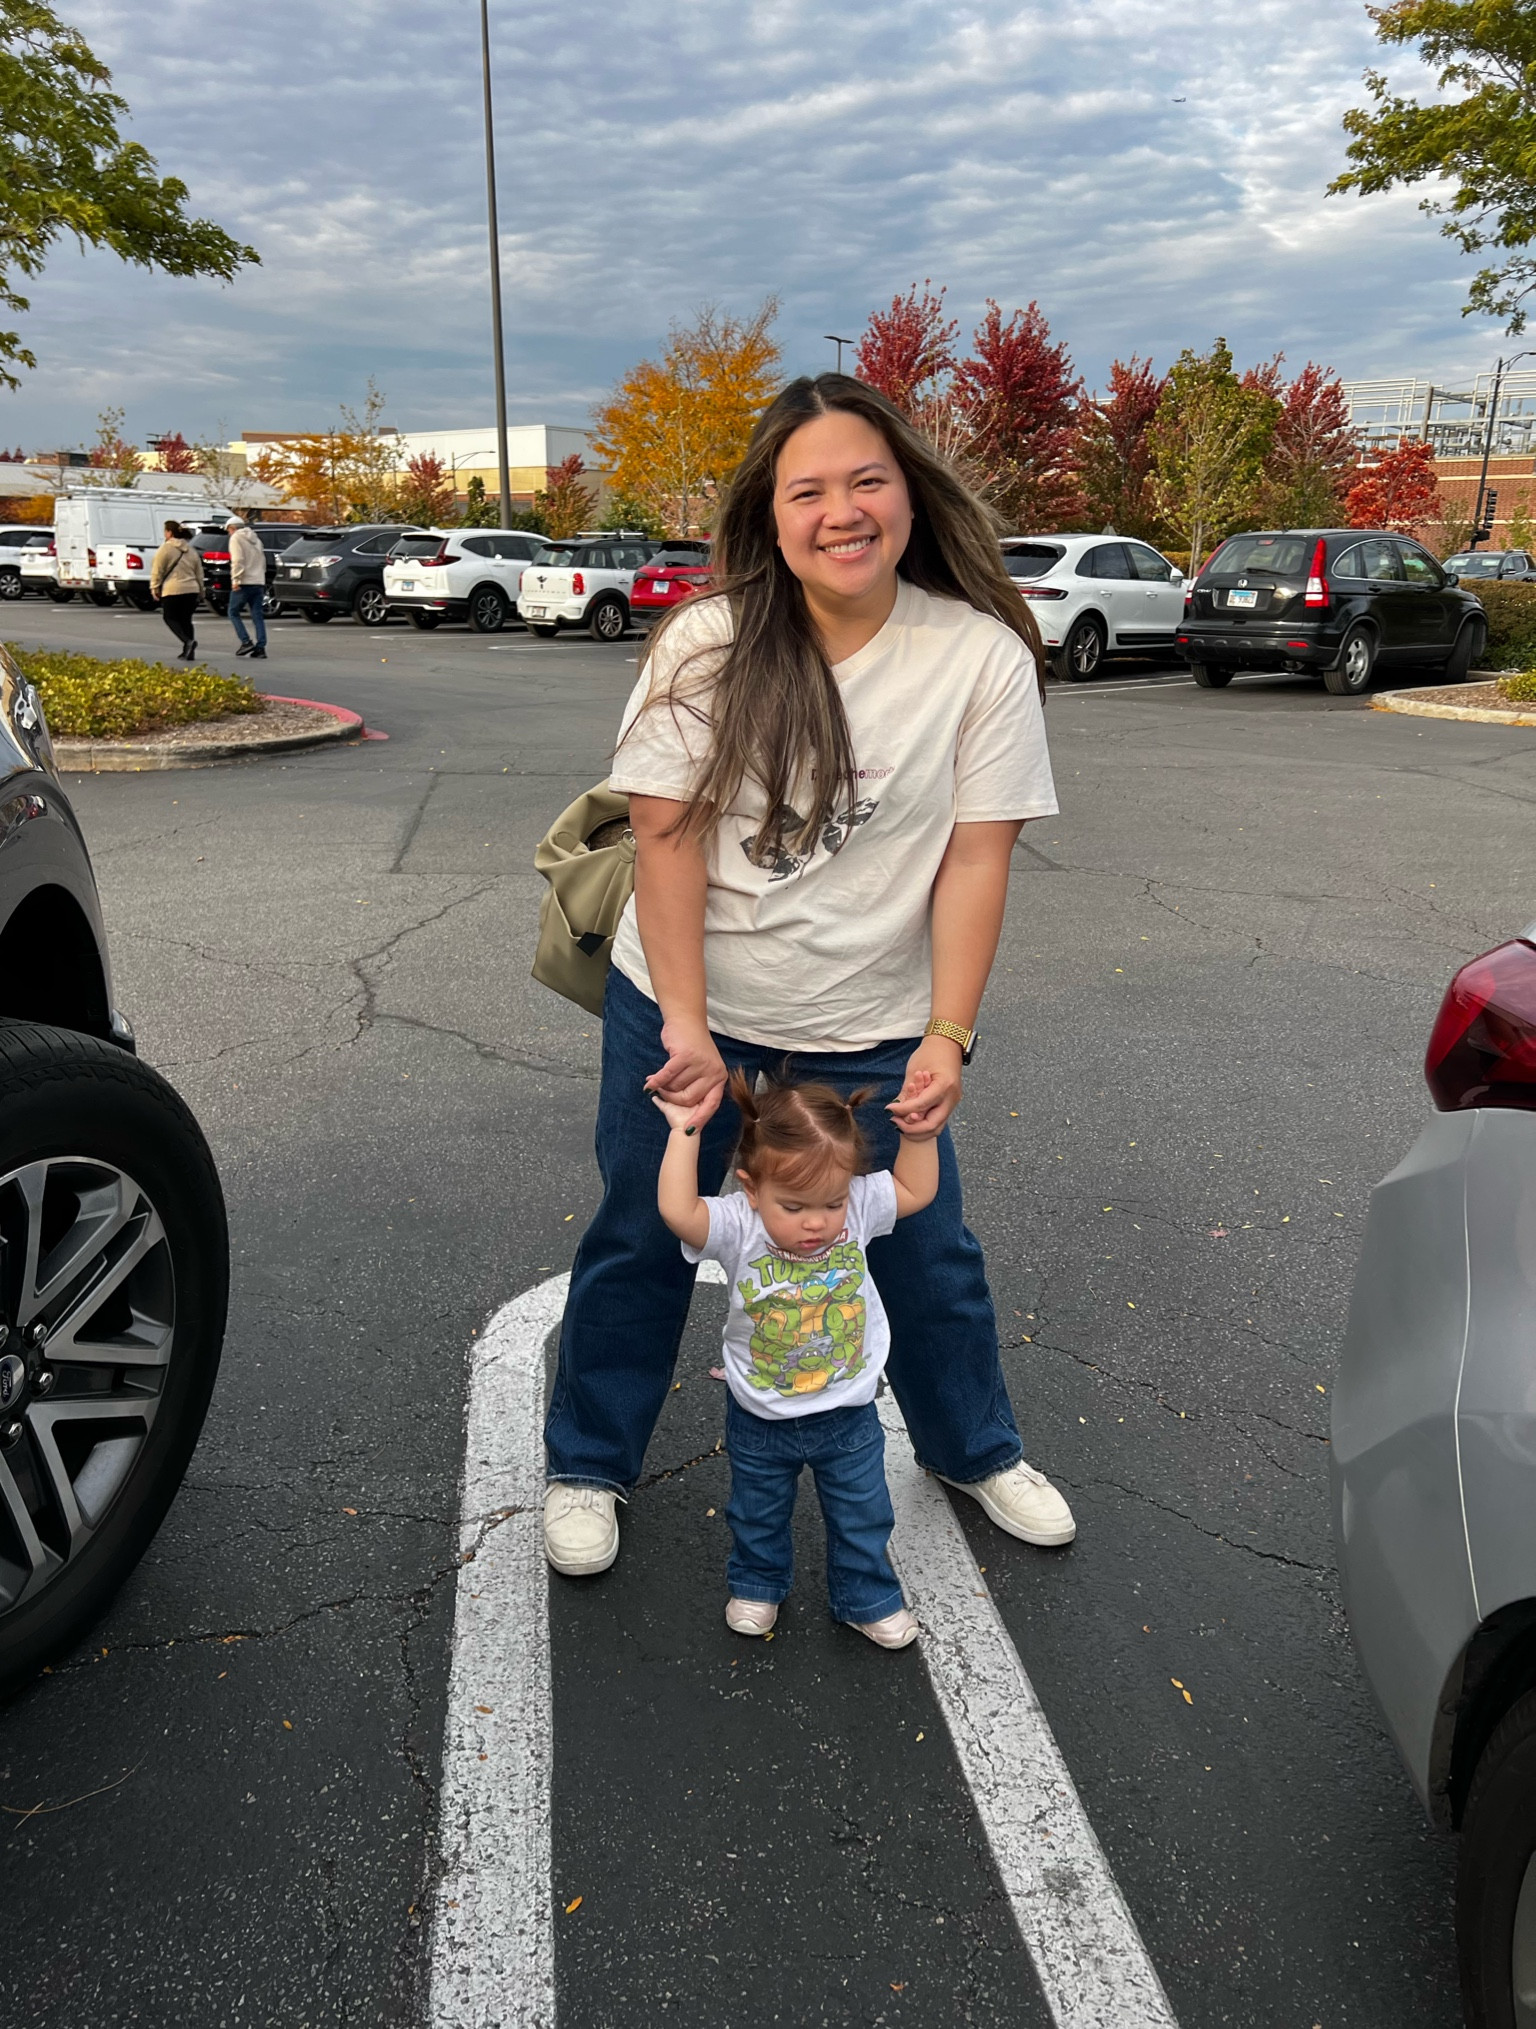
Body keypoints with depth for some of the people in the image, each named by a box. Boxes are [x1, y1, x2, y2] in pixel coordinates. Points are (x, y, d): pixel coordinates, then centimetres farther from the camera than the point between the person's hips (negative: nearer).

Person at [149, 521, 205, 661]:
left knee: (170, 618, 5)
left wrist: (155, 588, 3)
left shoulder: (166, 548, -4)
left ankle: (188, 641, -19)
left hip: (172, 590, -6)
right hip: (191, 590, 6)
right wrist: (200, 591, 25)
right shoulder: (191, 550, 16)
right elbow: (199, 573, 20)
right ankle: (188, 652, 5)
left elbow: (157, 571, -6)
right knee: (185, 620, 12)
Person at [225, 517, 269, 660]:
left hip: (244, 583, -7)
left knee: (234, 612, 5)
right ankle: (260, 647, -3)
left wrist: (236, 580, -16)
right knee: (258, 616, 4)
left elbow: (238, 560, -16)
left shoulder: (236, 538, -4)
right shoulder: (255, 539, 20)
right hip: (259, 582, 7)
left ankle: (246, 642, -6)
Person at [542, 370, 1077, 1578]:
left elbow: (976, 857, -10)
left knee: (927, 1254, 15)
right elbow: (667, 837, -13)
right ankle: (588, 1469, 37)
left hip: (872, 1032, 1)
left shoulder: (983, 657, -11)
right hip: (683, 1010, 0)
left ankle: (976, 1451, 43)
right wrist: (684, 1025, -17)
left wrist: (947, 1036, -15)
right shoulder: (708, 647, -12)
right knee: (641, 1244, 14)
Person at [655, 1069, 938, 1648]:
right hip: (760, 1422, -1)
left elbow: (916, 1190, -8)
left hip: (848, 1416, 1)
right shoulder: (738, 1227, -27)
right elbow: (677, 1211, -43)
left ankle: (867, 1599, 46)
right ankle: (757, 1585, 54)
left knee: (862, 1518, 21)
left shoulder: (858, 1209, -18)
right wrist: (684, 1131, -41)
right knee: (758, 1515, 25)